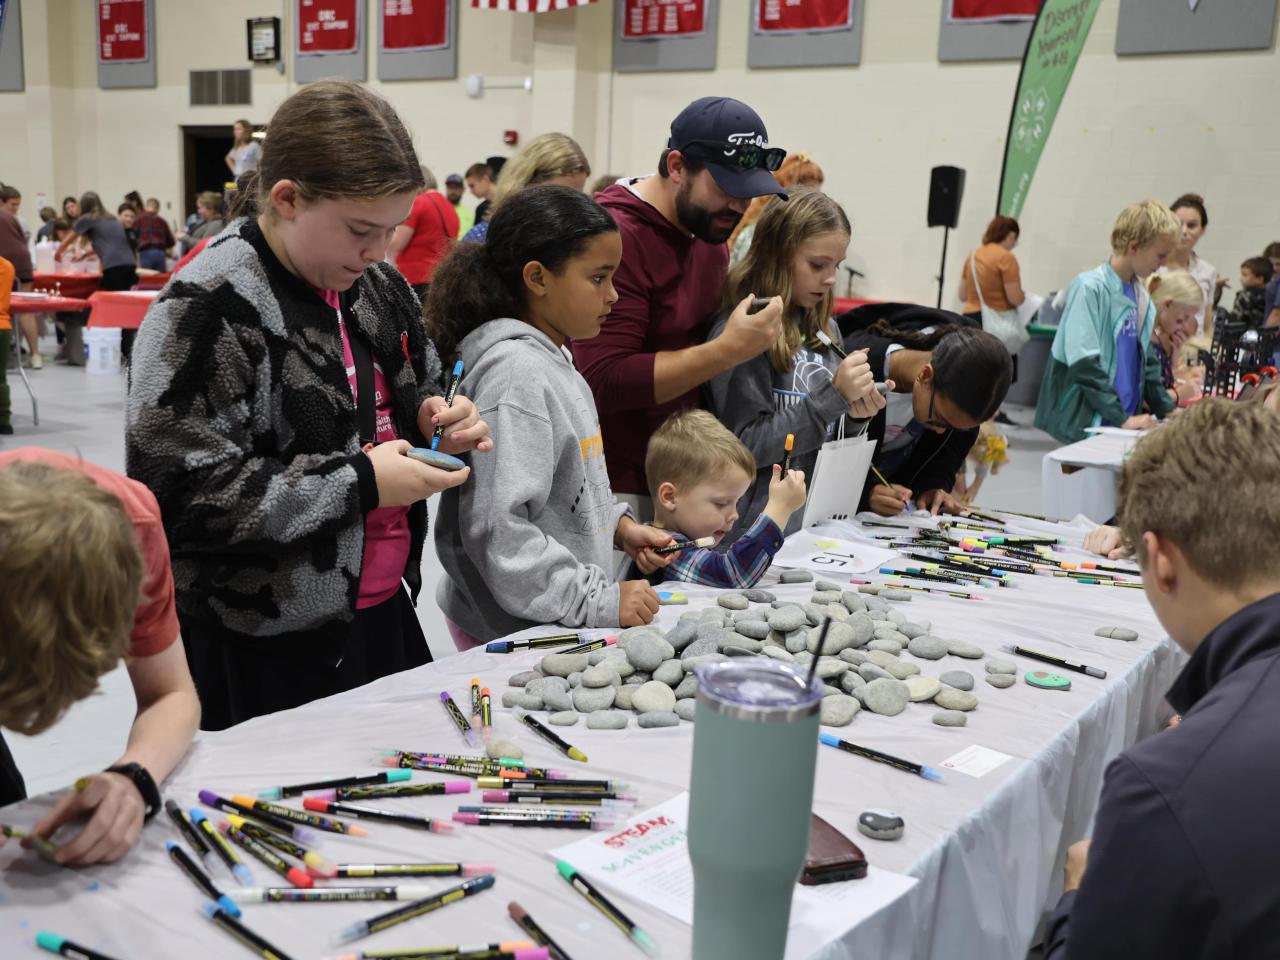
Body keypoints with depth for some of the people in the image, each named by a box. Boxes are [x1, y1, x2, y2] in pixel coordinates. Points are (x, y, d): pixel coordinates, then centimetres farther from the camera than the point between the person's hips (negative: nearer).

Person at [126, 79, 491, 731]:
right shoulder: (210, 309, -18)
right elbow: (179, 494, -22)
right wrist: (358, 483, -22)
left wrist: (430, 417, -2)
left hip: (381, 612, 8)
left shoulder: (375, 285, 7)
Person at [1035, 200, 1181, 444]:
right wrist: (1121, 418, -19)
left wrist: (1167, 411, 9)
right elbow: (1084, 364, -18)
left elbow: (1146, 359, 19)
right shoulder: (1089, 288, -11)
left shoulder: (1142, 297, 11)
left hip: (1128, 419, 7)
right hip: (1086, 424, -7)